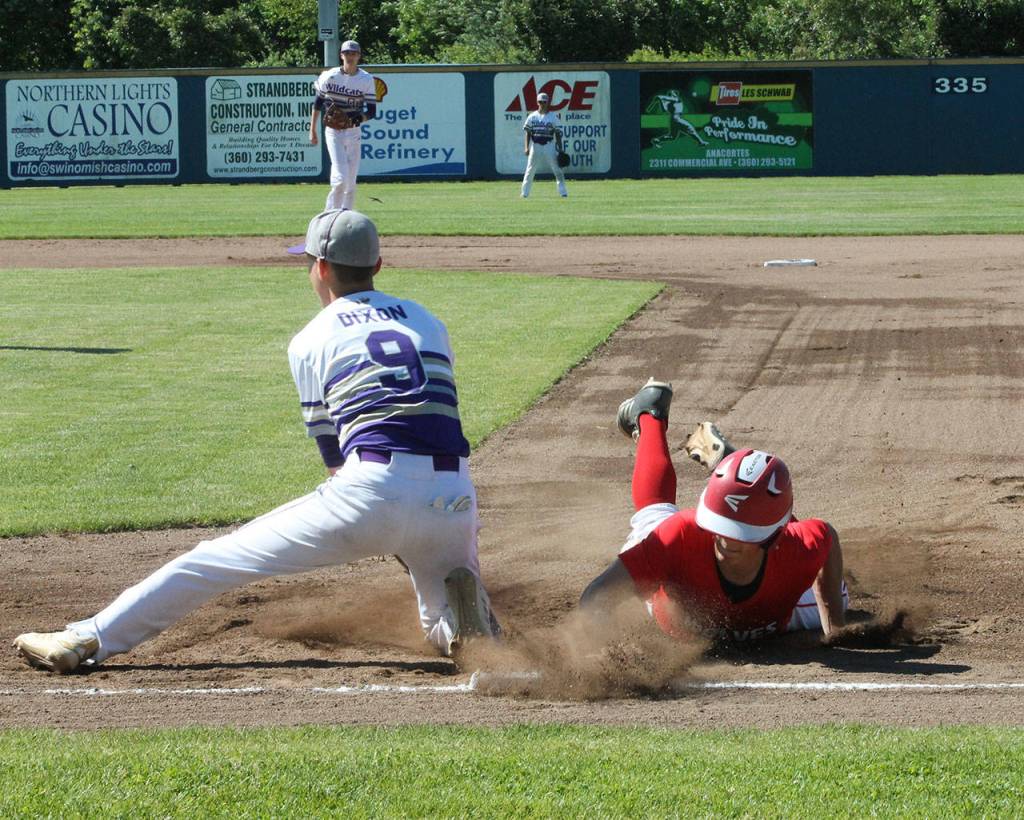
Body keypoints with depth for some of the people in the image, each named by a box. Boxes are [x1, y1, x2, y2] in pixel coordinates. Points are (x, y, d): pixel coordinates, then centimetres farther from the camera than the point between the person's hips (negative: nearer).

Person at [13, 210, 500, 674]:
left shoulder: (311, 341, 12)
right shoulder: (427, 321, 23)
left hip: (373, 490, -3)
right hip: (452, 500, 3)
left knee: (216, 562, 7)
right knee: (449, 633, 25)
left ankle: (89, 640, 6)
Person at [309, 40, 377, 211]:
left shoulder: (366, 80, -2)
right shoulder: (329, 76, -4)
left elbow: (372, 111, -2)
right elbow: (317, 103, 7)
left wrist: (357, 119, -22)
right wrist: (313, 131, 6)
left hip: (354, 133, 2)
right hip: (333, 132, -2)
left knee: (351, 181, 6)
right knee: (341, 177, -15)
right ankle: (331, 212, -3)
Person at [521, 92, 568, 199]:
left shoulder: (553, 117, 3)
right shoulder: (532, 116, 5)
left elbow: (558, 134, 4)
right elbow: (527, 133, 5)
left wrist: (560, 150, -2)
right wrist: (526, 147, -6)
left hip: (549, 146, -1)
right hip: (535, 146, 1)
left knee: (557, 169, -6)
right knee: (530, 170, 2)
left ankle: (563, 192, -2)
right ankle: (525, 193, 8)